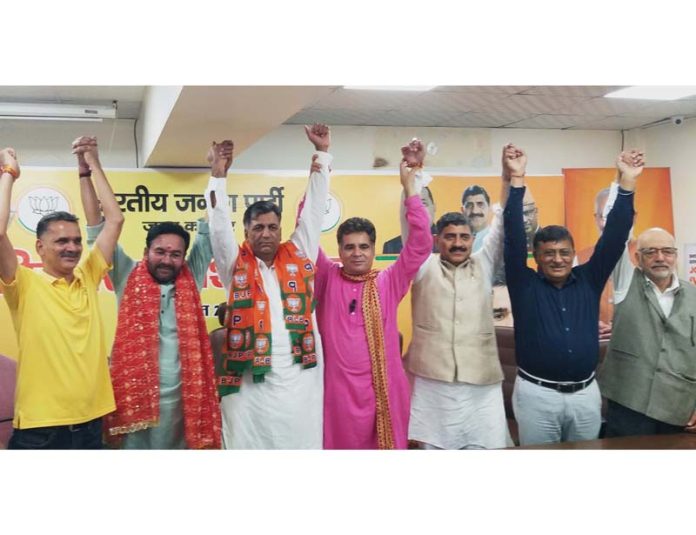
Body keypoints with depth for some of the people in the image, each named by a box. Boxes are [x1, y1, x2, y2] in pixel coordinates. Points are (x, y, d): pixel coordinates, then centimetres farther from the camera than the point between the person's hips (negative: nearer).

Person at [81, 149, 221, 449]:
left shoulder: (191, 279, 8)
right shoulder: (129, 278, 4)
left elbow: (208, 232, 8)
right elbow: (97, 231, 3)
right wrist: (85, 173, 0)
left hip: (182, 399, 2)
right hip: (135, 396, -1)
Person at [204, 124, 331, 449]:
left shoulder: (298, 257, 9)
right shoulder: (236, 264, 5)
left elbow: (313, 209, 10)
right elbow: (219, 223, -4)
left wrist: (321, 153, 11)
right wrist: (218, 174, -9)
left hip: (301, 378, 2)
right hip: (250, 382, -2)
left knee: (302, 445, 11)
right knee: (250, 448, 6)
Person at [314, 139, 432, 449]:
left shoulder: (389, 282, 1)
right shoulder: (327, 279, 2)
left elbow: (421, 243, -6)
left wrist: (409, 185, -8)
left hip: (384, 391, 0)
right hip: (338, 391, 0)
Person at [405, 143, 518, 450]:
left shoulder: (483, 266, 11)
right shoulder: (425, 267, 6)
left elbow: (502, 226, 2)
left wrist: (511, 178, -9)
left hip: (481, 386, 2)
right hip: (431, 384, -1)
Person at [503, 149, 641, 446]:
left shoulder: (588, 280, 5)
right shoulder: (524, 284, -2)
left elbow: (614, 237, 0)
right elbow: (514, 237, -10)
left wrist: (627, 183, -7)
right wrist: (517, 182, -15)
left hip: (585, 394, 3)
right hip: (537, 394, -3)